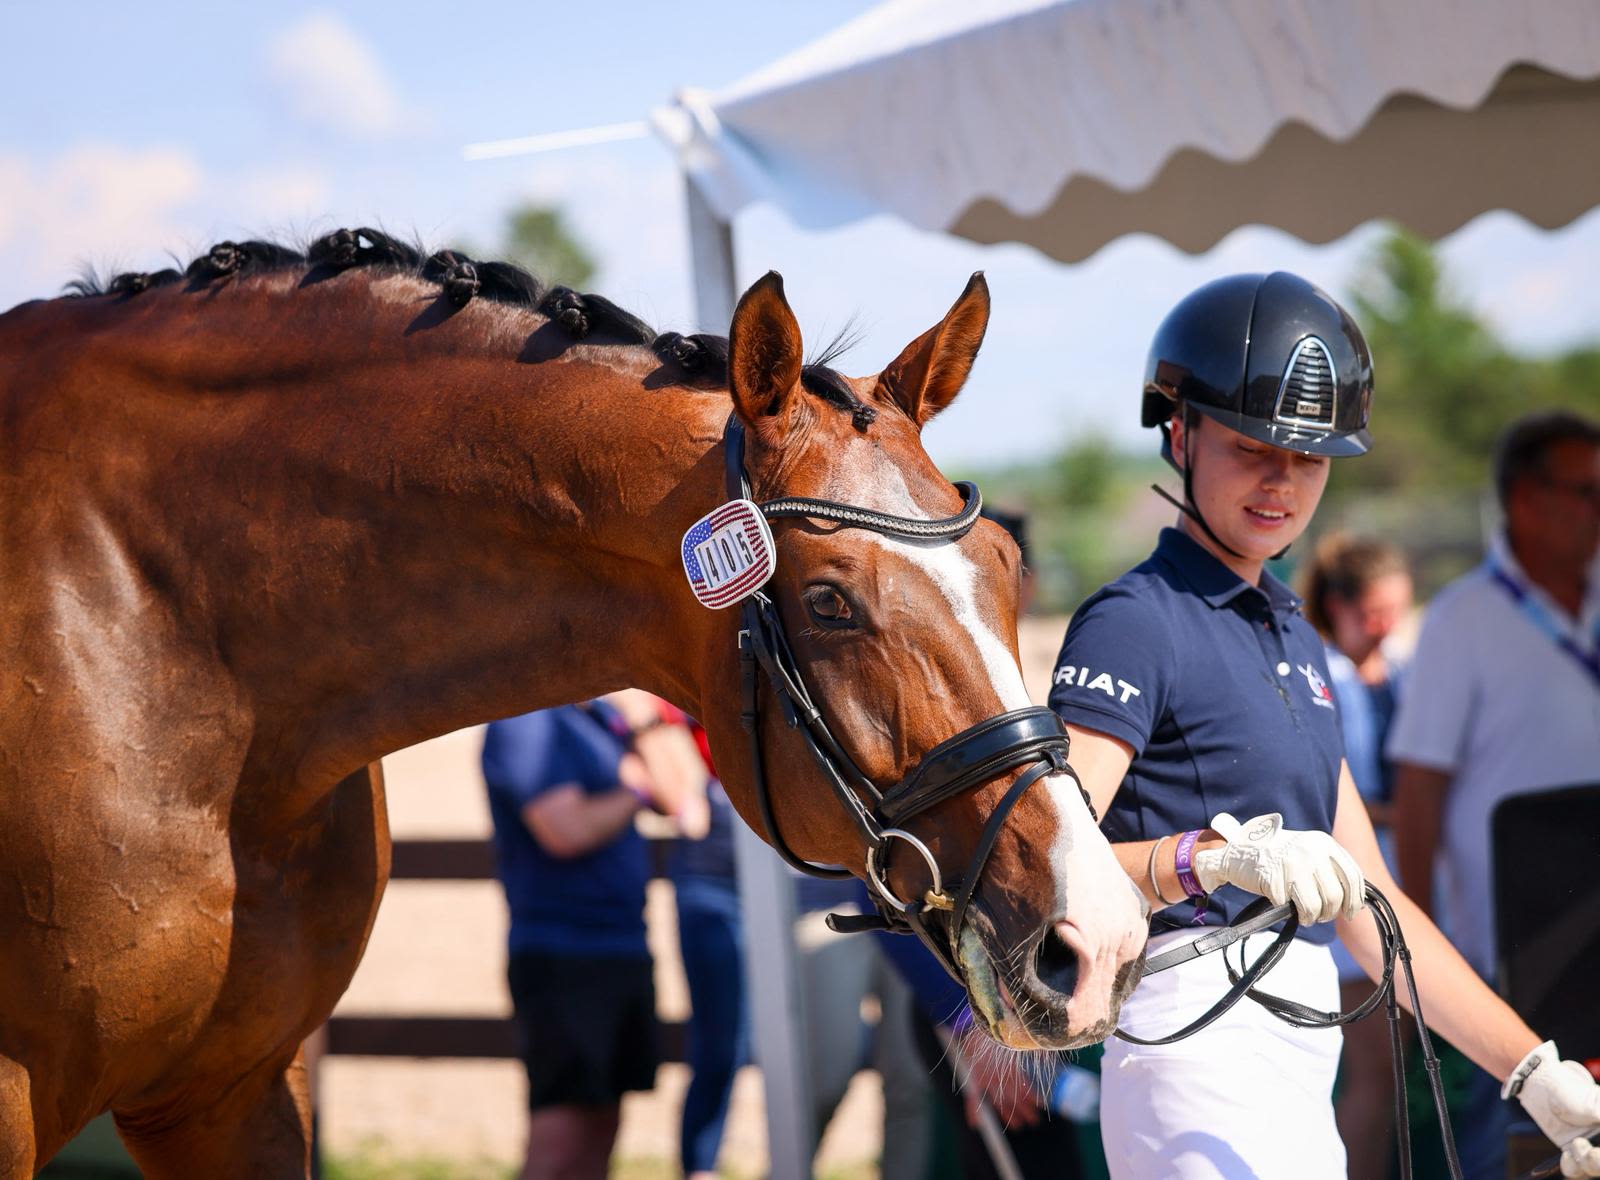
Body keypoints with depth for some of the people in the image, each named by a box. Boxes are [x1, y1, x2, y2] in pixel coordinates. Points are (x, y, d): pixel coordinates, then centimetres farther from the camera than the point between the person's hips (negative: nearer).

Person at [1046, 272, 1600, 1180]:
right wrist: (1212, 856, -37)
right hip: (1203, 1046, -9)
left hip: (1301, 1074, 9)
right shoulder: (1136, 622, -7)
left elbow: (1367, 905, 20)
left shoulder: (1293, 638, 20)